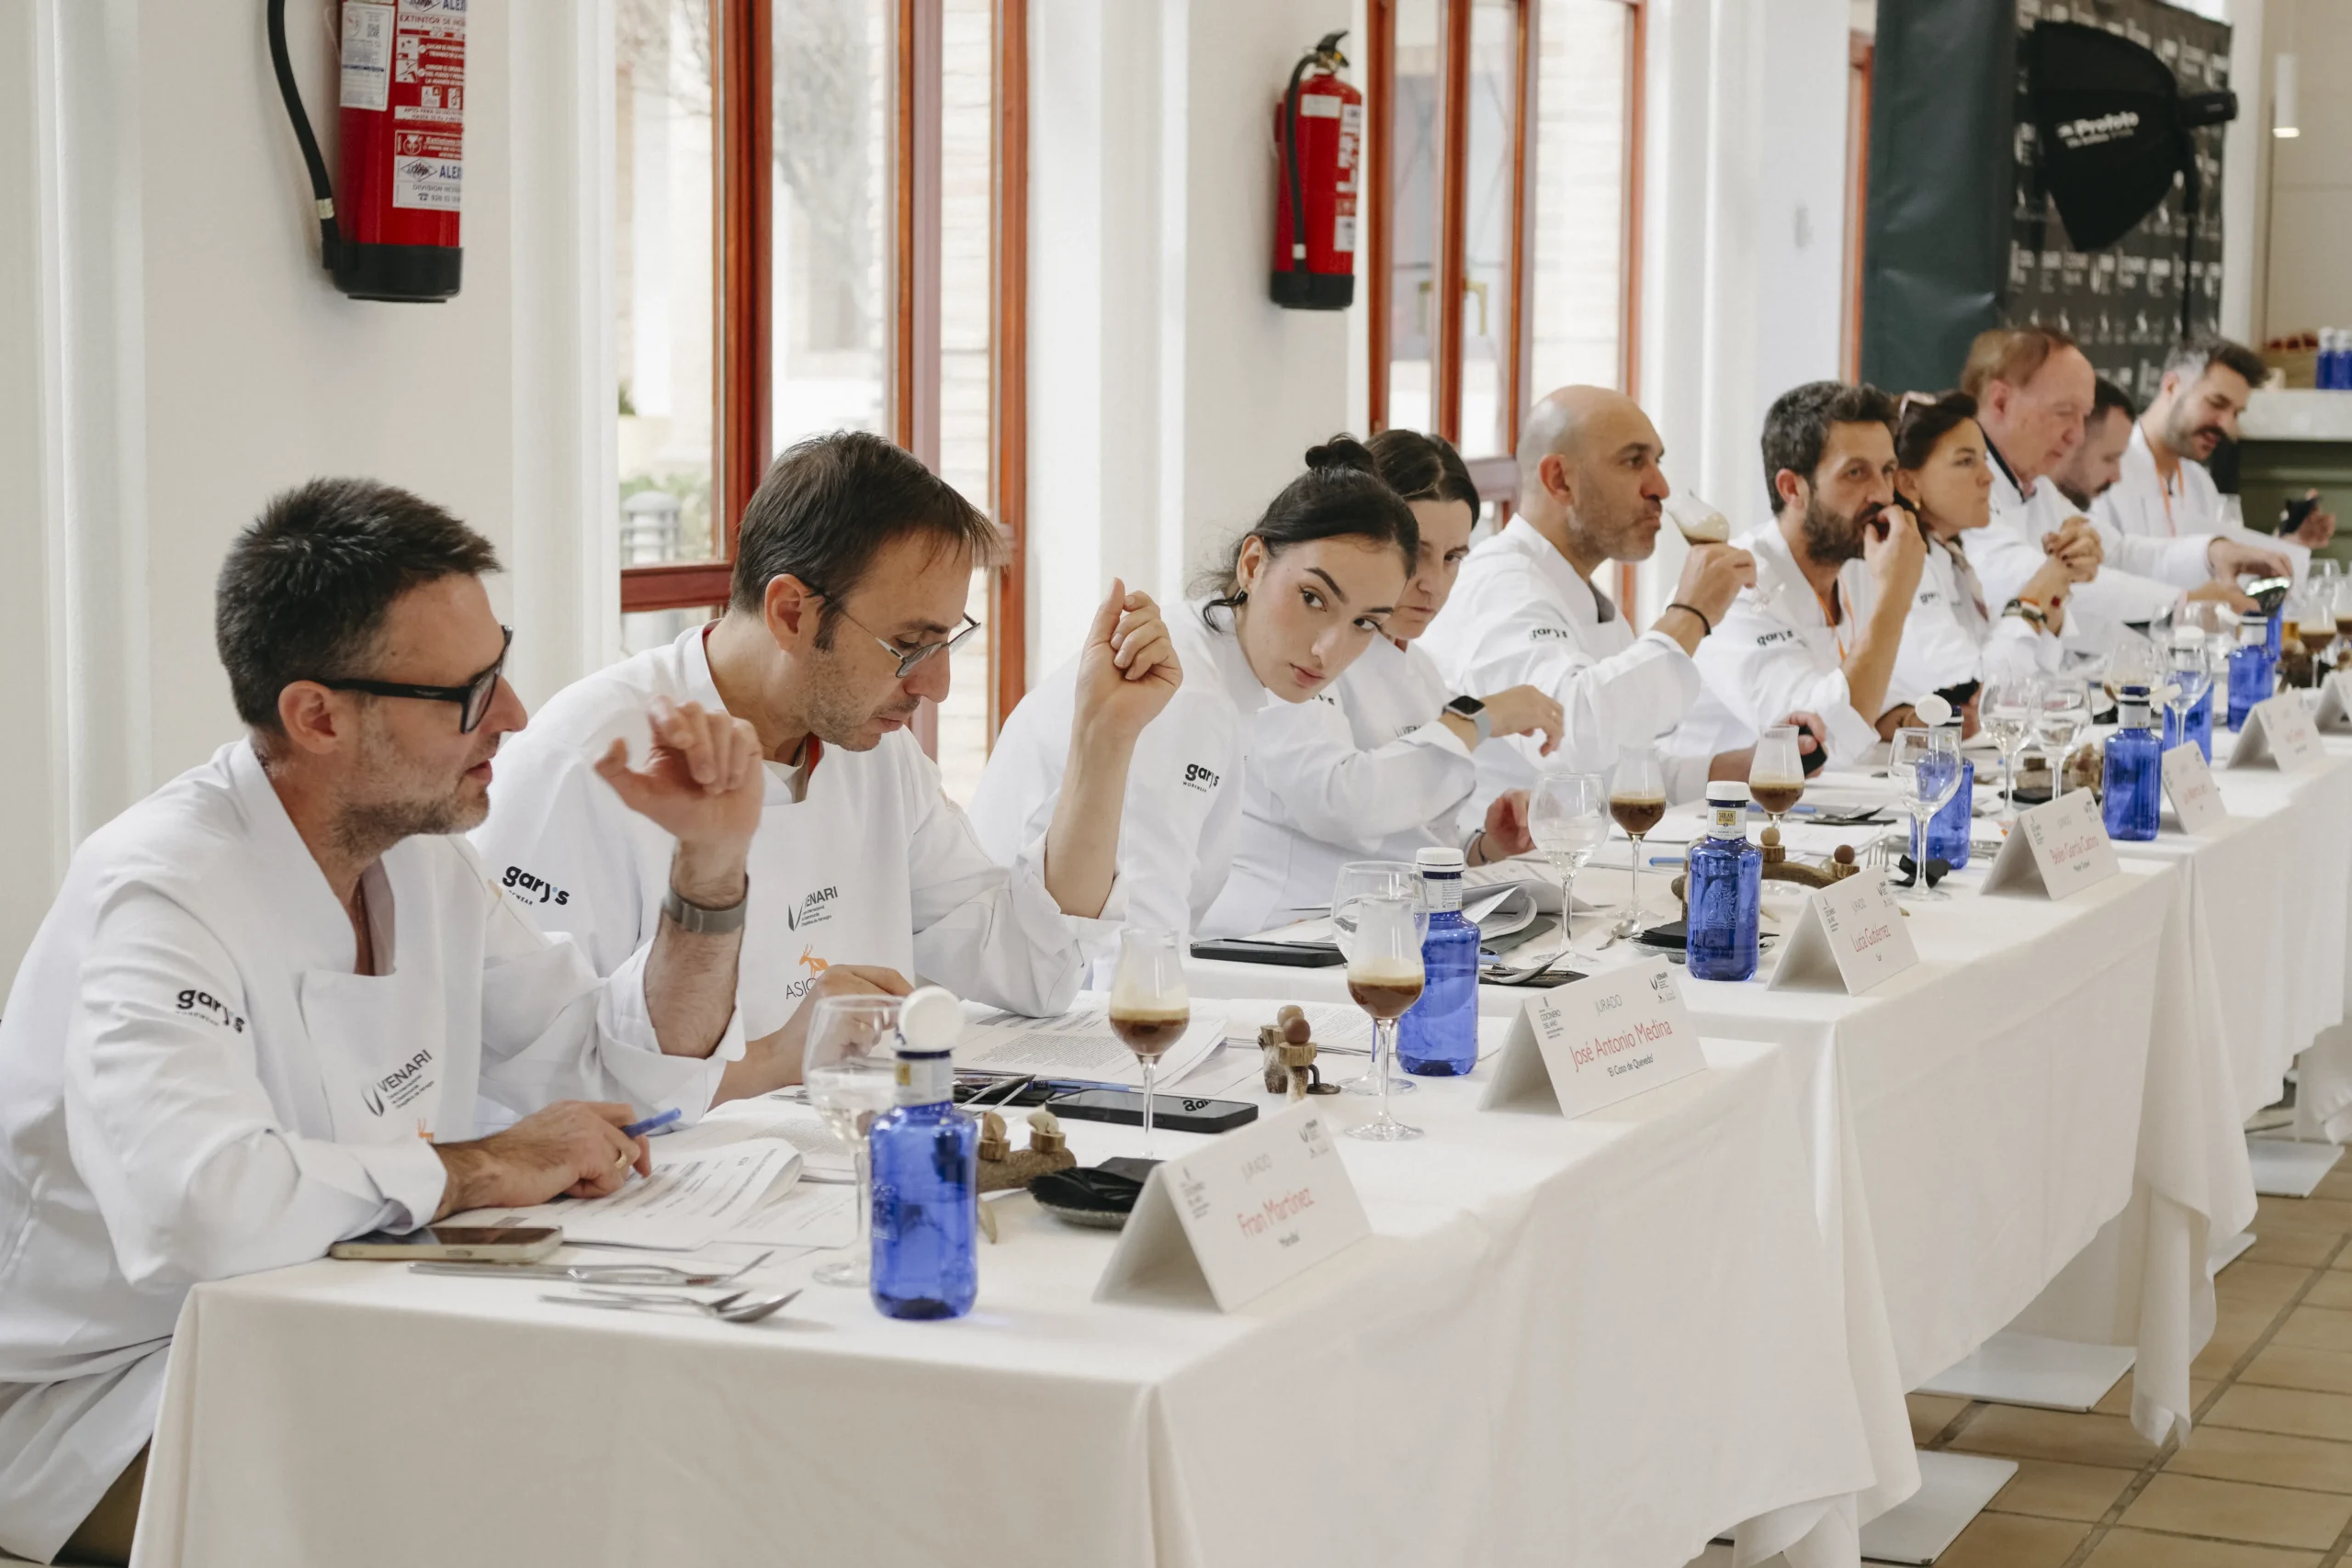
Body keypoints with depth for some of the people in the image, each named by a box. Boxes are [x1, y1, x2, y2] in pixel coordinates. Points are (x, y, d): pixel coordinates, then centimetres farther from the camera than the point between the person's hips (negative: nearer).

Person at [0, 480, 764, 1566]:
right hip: (106, 1407, -8)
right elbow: (191, 1204, -40)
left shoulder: (420, 850, 5)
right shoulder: (162, 892, -22)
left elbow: (631, 1080, 14)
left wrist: (711, 864, -2)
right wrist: (480, 1169, -25)